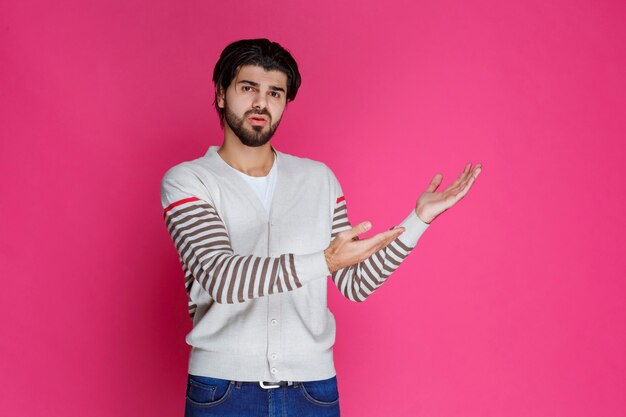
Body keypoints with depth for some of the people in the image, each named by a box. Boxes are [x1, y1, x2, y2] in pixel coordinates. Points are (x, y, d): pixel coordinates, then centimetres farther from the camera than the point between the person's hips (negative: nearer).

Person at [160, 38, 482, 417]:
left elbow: (356, 283, 7)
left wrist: (419, 219, -1)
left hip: (313, 386, 3)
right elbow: (218, 275, -19)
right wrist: (323, 261, -29)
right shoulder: (186, 181, -3)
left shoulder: (319, 178, 9)